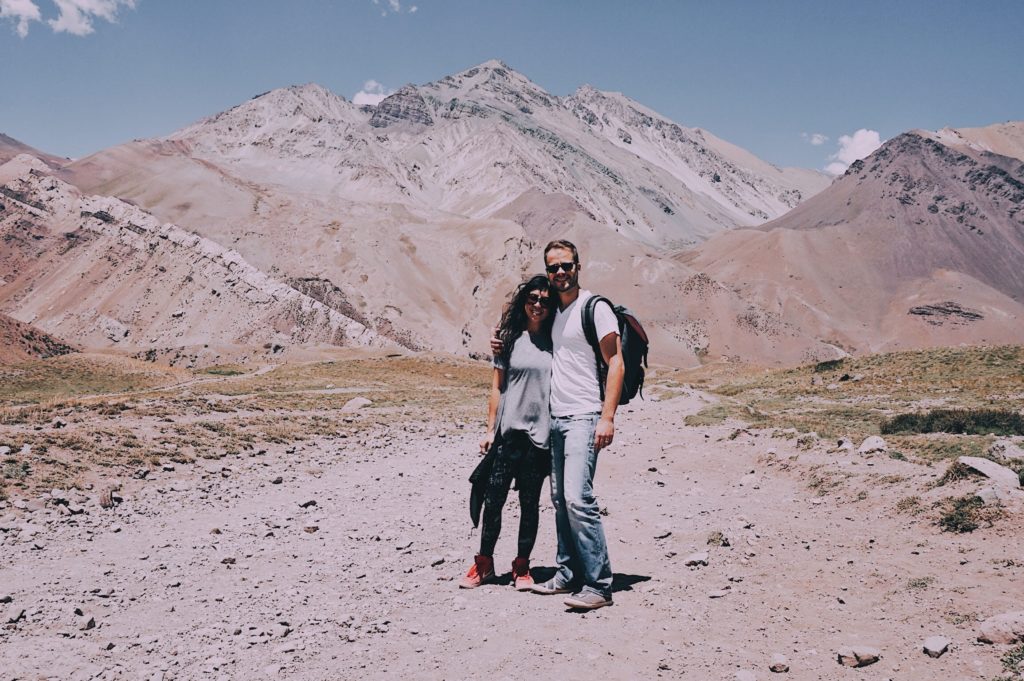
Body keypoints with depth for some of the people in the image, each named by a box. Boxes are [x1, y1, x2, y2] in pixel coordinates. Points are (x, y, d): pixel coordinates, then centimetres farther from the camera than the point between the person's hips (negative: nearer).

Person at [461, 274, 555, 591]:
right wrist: (490, 429, 2)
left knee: (530, 502, 8)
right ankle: (484, 563, 19)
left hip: (540, 433, 0)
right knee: (493, 499, 3)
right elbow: (497, 386, 5)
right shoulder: (510, 338, 4)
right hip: (508, 431, 0)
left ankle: (522, 566, 21)